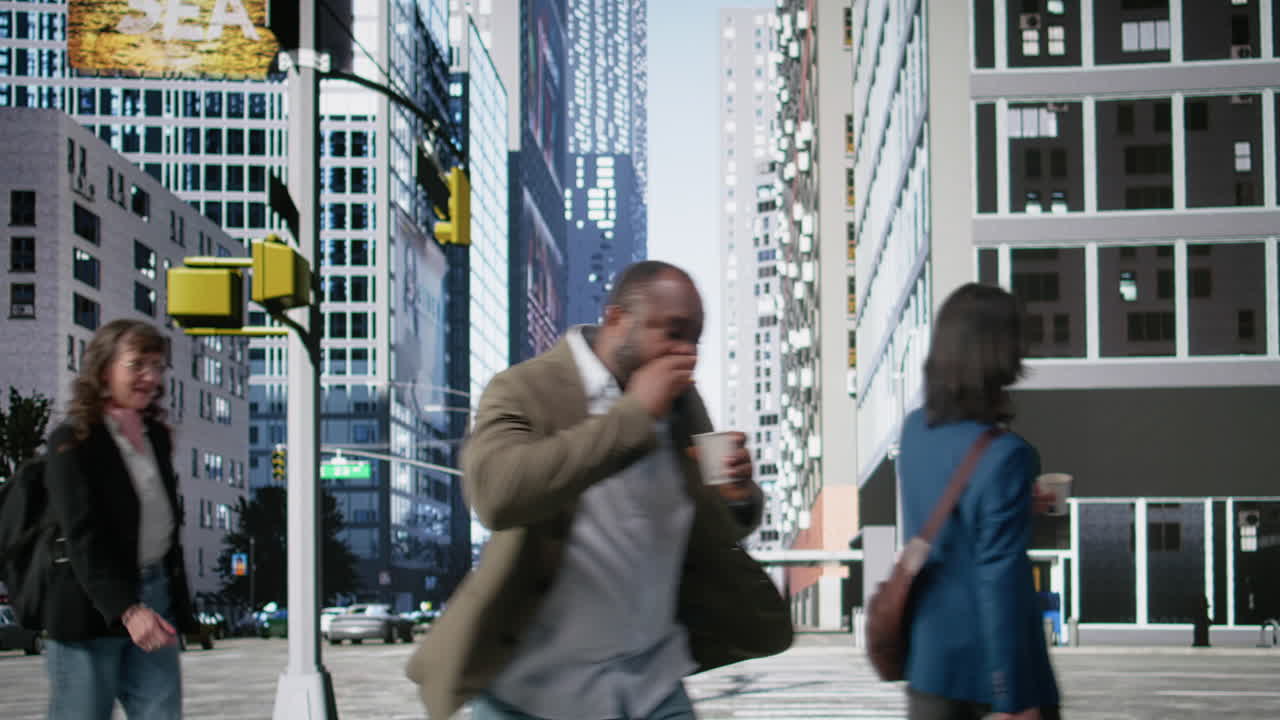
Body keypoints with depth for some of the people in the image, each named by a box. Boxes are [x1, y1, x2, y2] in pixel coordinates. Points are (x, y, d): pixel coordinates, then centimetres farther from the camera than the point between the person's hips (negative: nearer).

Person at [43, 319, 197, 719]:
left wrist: (178, 605, 15)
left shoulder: (157, 437, 13)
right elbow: (83, 539, -18)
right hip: (92, 608, -6)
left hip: (154, 596, 6)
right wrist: (127, 609, -29)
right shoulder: (73, 443, -8)